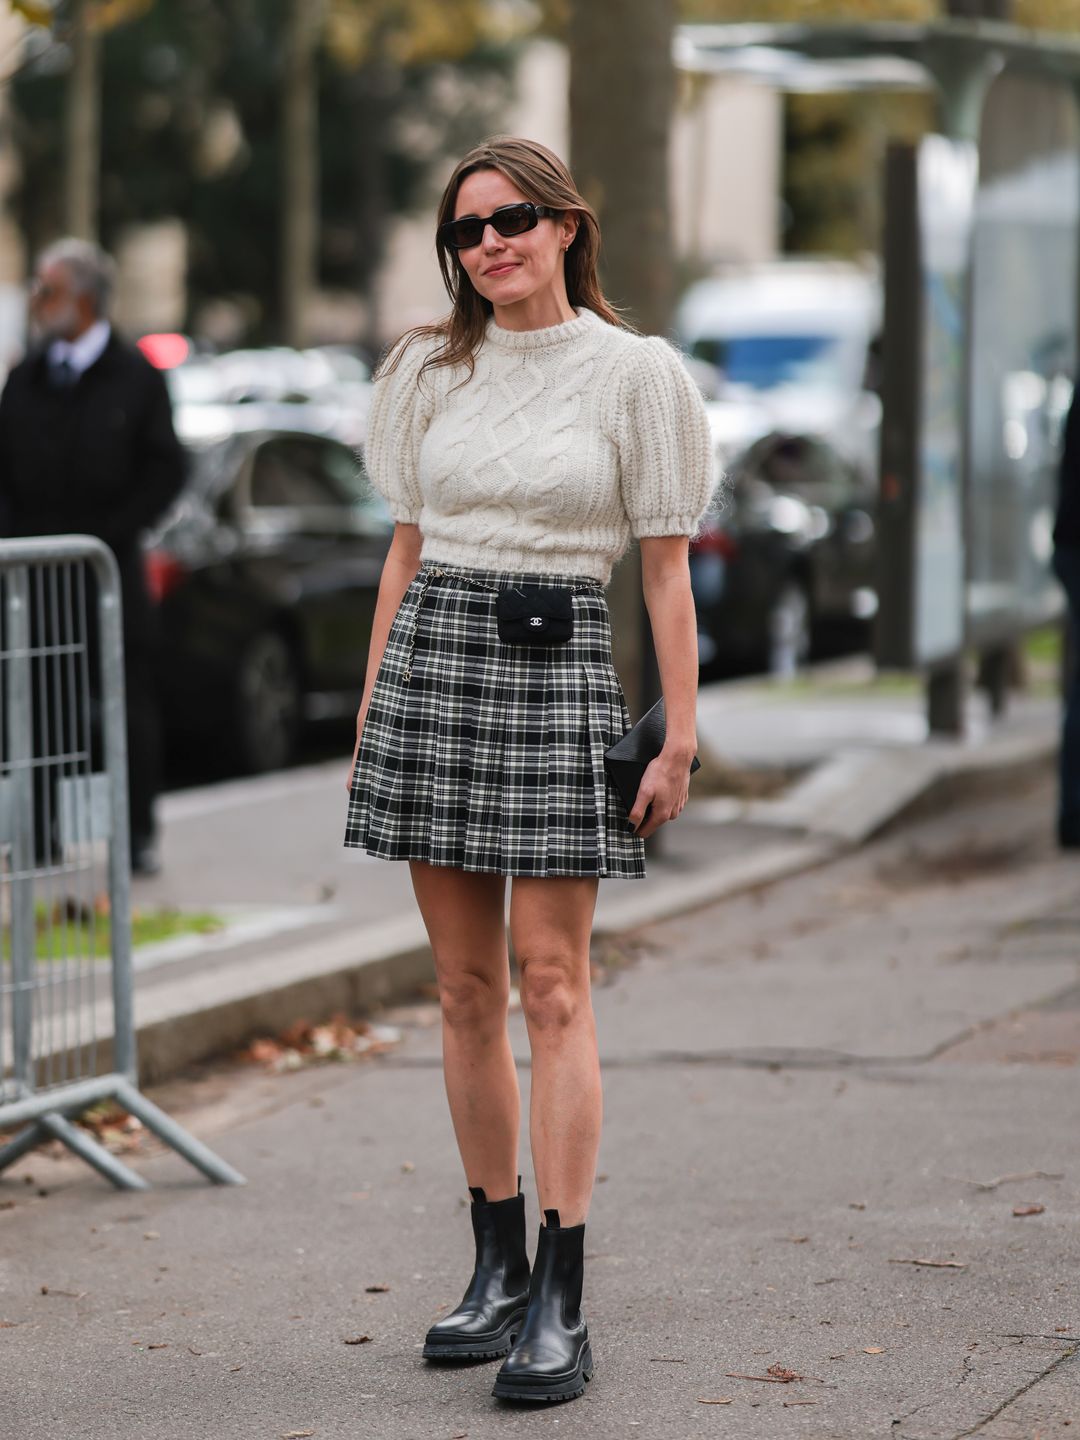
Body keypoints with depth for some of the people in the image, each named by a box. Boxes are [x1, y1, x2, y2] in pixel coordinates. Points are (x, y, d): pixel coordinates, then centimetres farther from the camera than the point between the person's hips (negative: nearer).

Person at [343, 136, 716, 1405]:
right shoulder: (430, 370, 10)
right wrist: (370, 709, 11)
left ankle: (559, 1303, -8)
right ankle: (497, 1265, 16)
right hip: (433, 655, 4)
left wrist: (679, 739, -4)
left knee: (552, 982, -8)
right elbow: (406, 550, 15)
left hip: (559, 665, -4)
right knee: (464, 984, 6)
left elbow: (666, 567, 0)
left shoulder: (633, 371, -1)